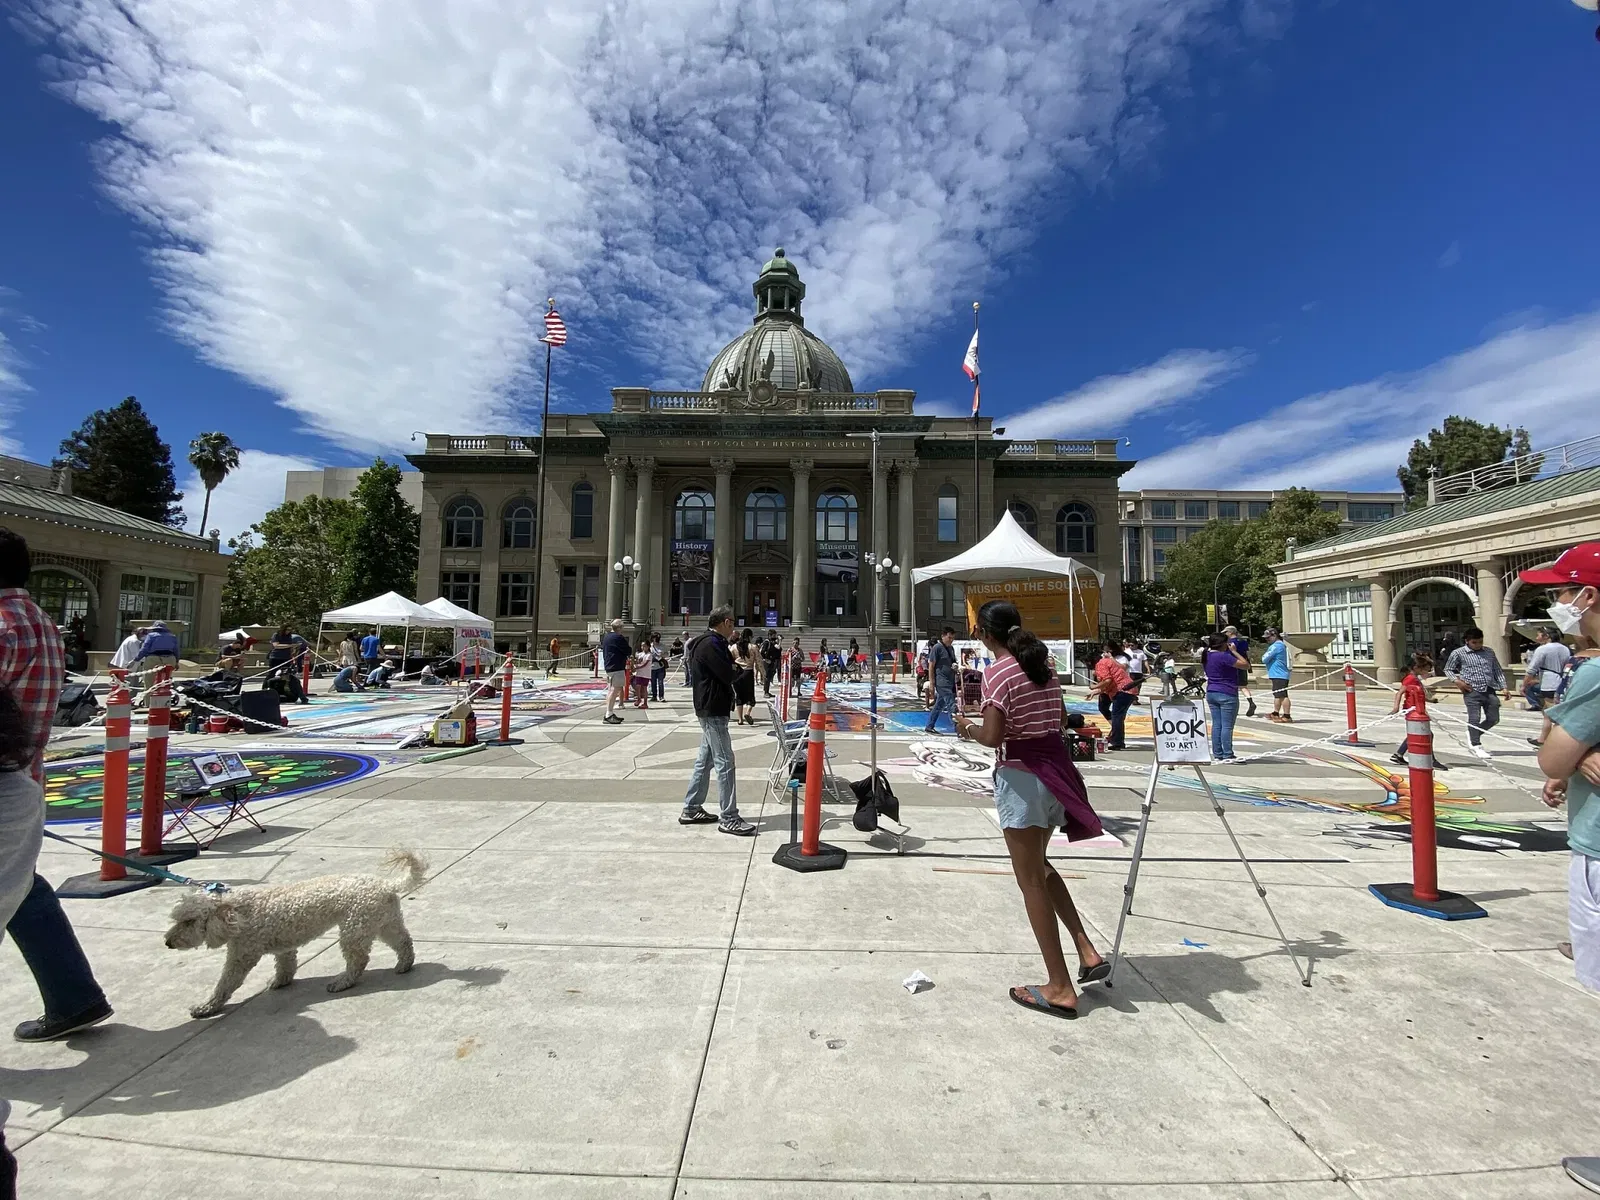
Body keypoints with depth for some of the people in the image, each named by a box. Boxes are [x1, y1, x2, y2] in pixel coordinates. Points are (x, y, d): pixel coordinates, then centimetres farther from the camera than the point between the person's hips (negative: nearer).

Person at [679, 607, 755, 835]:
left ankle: (691, 809, 24)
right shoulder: (710, 644, -17)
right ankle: (729, 818, -3)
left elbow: (725, 668, 13)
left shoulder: (711, 643, 16)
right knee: (725, 762, -8)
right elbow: (729, 675, -21)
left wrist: (734, 662, -4)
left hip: (710, 709, 11)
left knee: (705, 759, 16)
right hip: (713, 709, -11)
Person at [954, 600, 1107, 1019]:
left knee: (1031, 881, 4)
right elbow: (1059, 720, 14)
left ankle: (1060, 989, 12)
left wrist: (967, 727, -2)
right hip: (1056, 768, 8)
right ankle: (1087, 951, 22)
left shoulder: (997, 671, -15)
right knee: (1039, 864, 25)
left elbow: (993, 737, -20)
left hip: (1021, 776, -8)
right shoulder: (1043, 664, 8)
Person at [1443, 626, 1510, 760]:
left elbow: (1498, 670, 18)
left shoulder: (1489, 652, 12)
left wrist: (1503, 688, 10)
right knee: (1474, 719, -5)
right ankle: (1476, 746, 5)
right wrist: (1457, 681, -10)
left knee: (1493, 719, 8)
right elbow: (1448, 670, 7)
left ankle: (1472, 735, 29)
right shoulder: (1458, 653, -1)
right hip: (1472, 691, -5)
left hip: (1490, 690, 5)